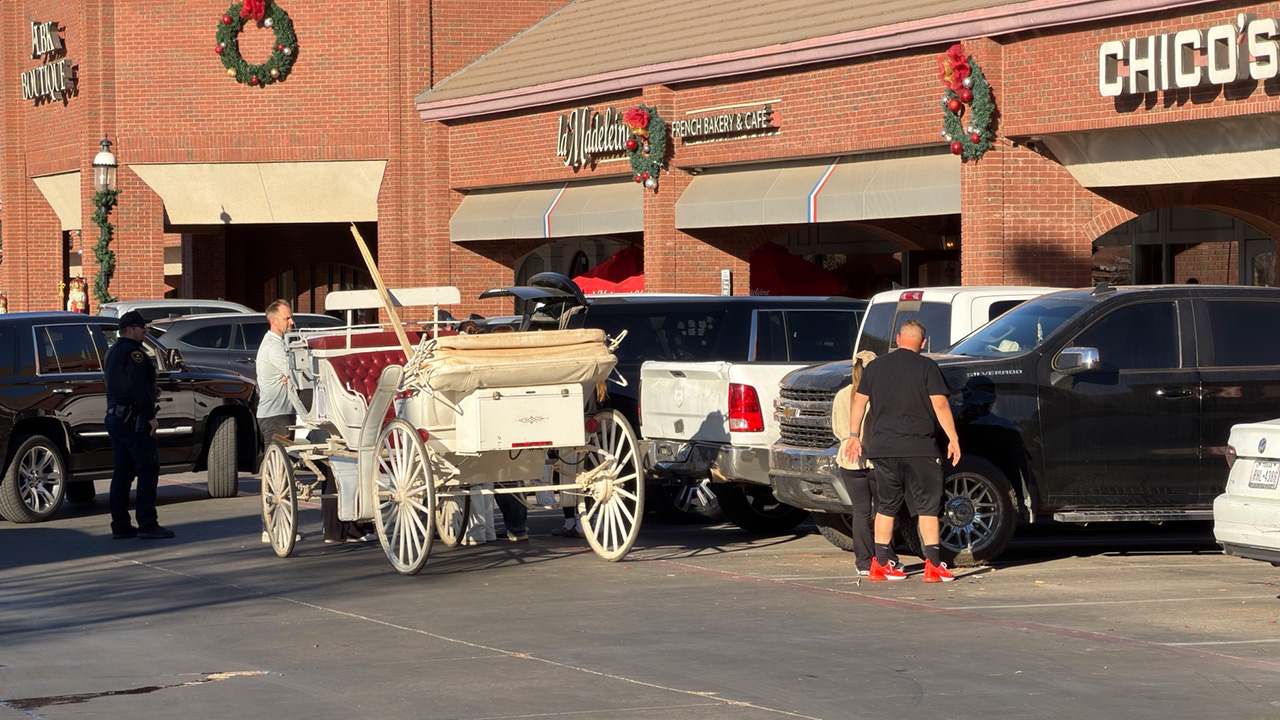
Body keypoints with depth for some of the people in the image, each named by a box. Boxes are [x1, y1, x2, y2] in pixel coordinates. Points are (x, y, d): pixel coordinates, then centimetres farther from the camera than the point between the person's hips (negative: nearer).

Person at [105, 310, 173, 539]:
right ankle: (147, 524, -10)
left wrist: (151, 390, 17)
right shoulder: (134, 352, -15)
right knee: (148, 470, -7)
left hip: (115, 417, 10)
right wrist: (150, 415, -18)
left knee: (122, 472, 10)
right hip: (134, 419, -10)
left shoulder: (112, 352, 17)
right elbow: (139, 387, -22)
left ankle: (120, 525, 10)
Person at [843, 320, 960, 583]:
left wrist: (854, 436, 18)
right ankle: (933, 564, -5)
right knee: (928, 503, 1)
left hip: (882, 446, 4)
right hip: (917, 446, -4)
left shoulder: (875, 366, 9)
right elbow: (940, 405, -8)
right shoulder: (925, 366, -4)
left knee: (887, 504, 13)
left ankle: (880, 563, 11)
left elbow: (859, 401, 11)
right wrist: (953, 439, -3)